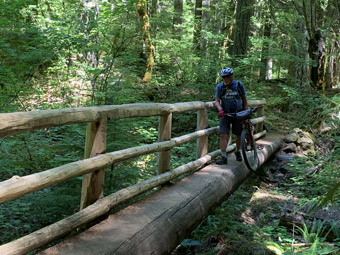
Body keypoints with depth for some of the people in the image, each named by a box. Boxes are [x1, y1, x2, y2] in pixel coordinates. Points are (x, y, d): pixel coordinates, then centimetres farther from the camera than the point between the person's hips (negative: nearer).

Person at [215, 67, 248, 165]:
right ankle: (223, 157, -11)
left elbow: (244, 98, 8)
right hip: (225, 114, 0)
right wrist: (220, 110, -21)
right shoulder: (220, 86, -1)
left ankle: (237, 151, 32)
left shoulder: (239, 85, 0)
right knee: (223, 135, -13)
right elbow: (217, 100, -2)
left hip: (238, 114, 1)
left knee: (239, 135, 6)